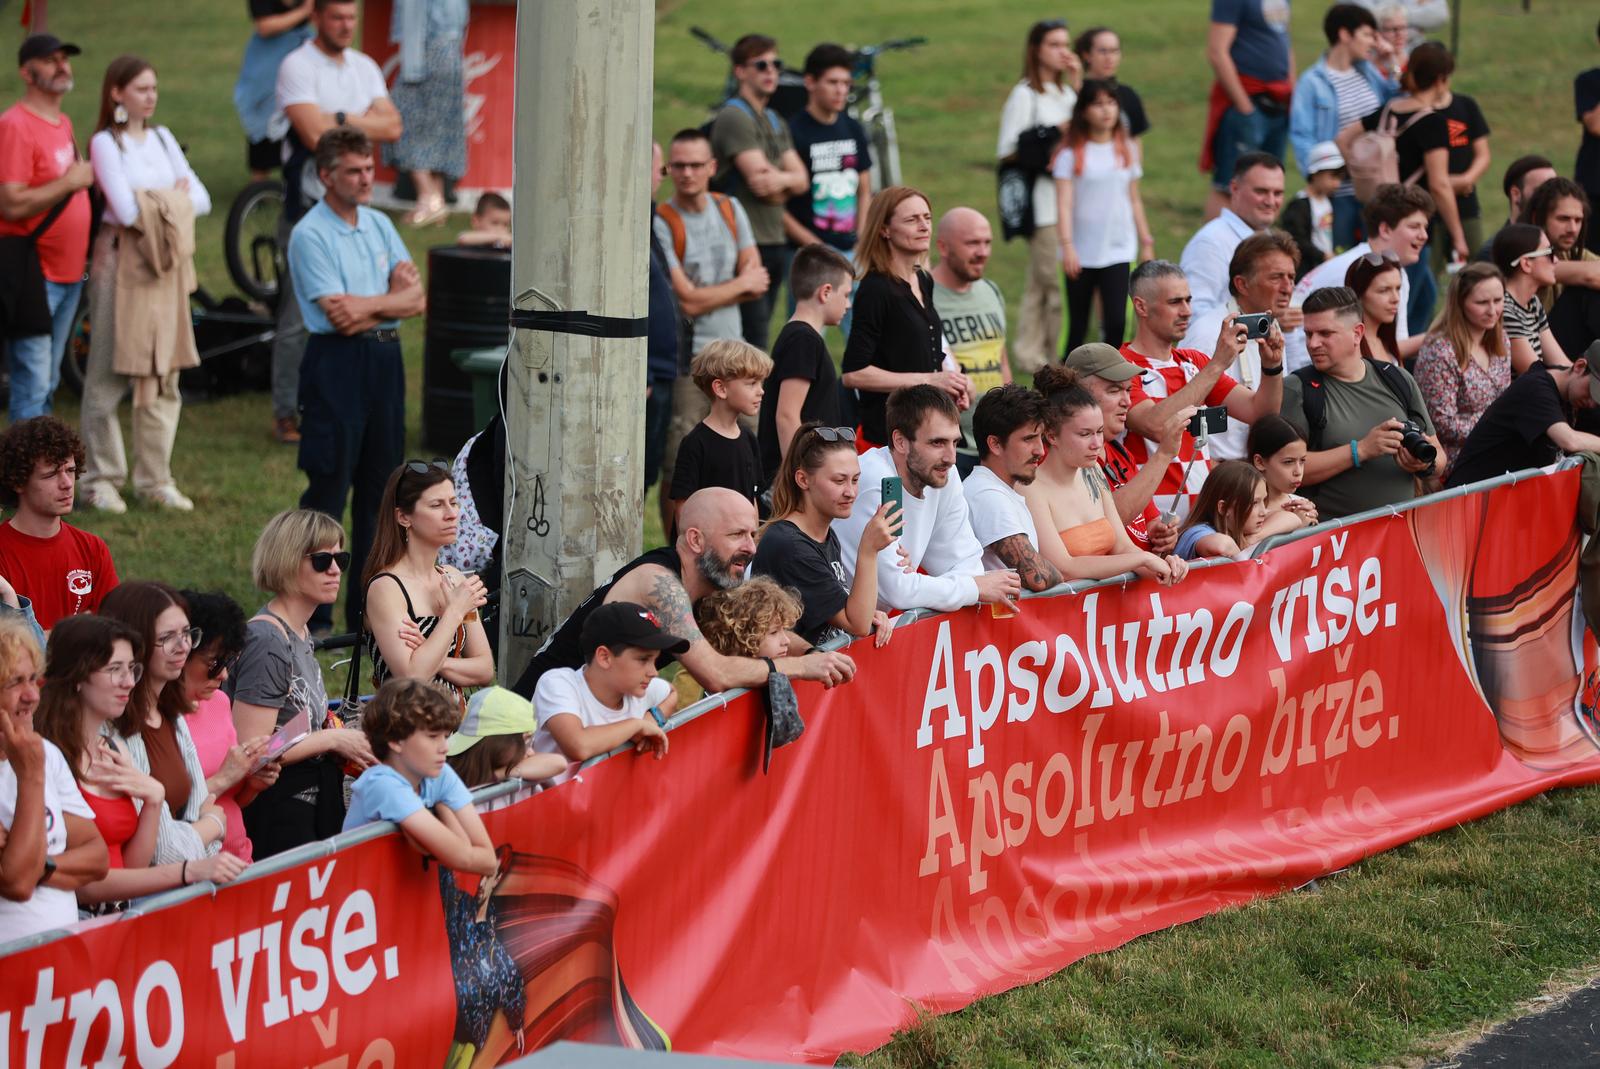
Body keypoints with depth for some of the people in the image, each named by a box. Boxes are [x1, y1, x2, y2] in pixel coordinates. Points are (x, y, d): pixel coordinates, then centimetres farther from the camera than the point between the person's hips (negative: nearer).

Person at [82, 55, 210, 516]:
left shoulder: (162, 139, 13)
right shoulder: (105, 143, -5)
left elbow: (201, 199, 6)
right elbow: (127, 209, -15)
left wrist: (154, 202, -9)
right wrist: (173, 196, -1)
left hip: (165, 265, 6)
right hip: (121, 261, -6)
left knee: (163, 373, 5)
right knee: (109, 374, -3)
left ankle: (156, 479, 12)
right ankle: (101, 479, 3)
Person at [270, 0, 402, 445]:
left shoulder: (365, 68, 13)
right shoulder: (297, 66, -8)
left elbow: (392, 126, 2)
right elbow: (314, 134, -18)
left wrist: (342, 120, -9)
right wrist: (365, 122, -5)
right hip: (308, 204, -6)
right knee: (297, 318, -6)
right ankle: (286, 413, -1)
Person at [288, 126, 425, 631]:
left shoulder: (379, 225, 12)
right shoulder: (310, 235, -9)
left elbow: (416, 299, 4)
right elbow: (340, 318, -17)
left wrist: (368, 305, -12)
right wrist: (395, 296, -7)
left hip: (386, 361, 7)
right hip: (337, 363, -7)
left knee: (380, 485, 10)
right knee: (329, 486, -7)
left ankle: (368, 607, 17)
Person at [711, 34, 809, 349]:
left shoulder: (776, 122, 19)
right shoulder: (734, 118, -10)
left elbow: (802, 180, 12)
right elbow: (758, 181, -17)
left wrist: (781, 180, -9)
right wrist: (788, 179, 2)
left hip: (776, 243, 9)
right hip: (749, 243, -9)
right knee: (753, 343, -13)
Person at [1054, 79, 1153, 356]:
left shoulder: (1127, 150, 8)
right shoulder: (1072, 154, -3)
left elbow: (1134, 200, 15)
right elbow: (1064, 203, -9)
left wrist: (1146, 242, 13)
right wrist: (1067, 246, -19)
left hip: (1118, 250, 2)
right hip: (1083, 251, -2)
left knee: (1115, 322, -12)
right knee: (1078, 326, 7)